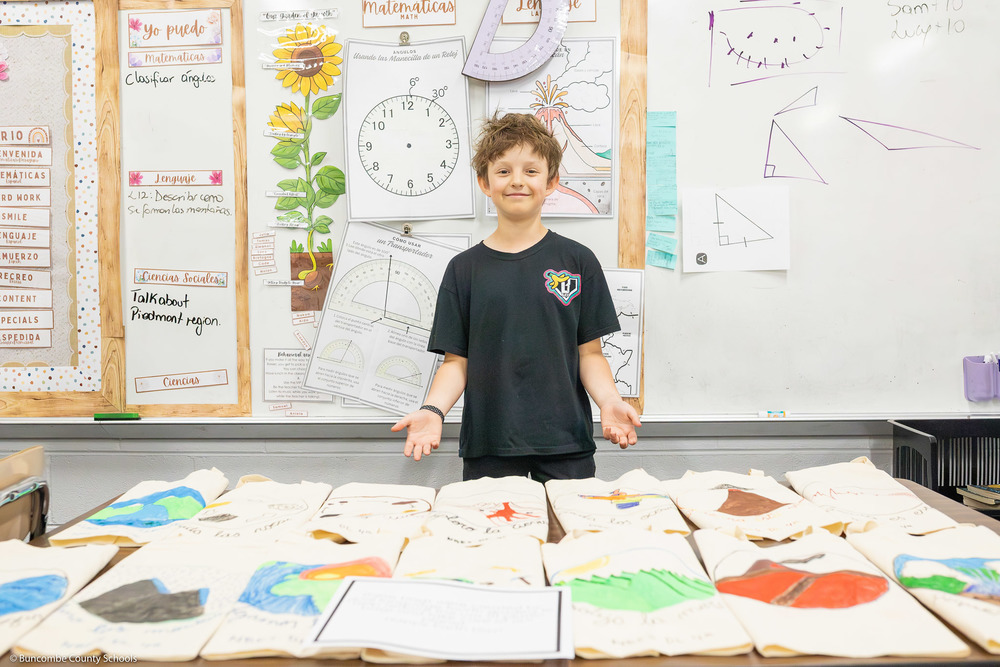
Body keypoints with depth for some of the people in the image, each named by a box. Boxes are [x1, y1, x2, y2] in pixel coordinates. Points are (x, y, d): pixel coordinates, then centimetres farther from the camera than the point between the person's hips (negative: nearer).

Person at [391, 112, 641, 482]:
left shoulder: (578, 261, 3)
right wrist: (432, 410, -12)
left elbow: (589, 353, 3)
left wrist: (610, 401, -13)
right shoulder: (464, 268, 4)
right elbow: (457, 360, 4)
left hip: (565, 442, 0)